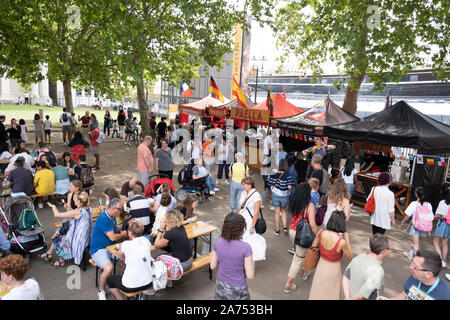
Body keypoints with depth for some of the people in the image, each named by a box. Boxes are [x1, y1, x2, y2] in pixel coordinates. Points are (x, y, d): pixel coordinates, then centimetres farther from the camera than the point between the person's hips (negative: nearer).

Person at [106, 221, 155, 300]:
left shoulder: (126, 244, -10)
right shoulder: (146, 240, 0)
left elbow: (120, 257, 9)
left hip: (131, 286, -4)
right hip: (148, 282, 4)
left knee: (109, 279, 24)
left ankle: (121, 298, 17)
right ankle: (148, 289, 36)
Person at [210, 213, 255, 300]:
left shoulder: (218, 242, -12)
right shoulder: (245, 247, -25)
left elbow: (213, 266, 0)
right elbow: (250, 276, -19)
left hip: (221, 286, 4)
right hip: (237, 290, -4)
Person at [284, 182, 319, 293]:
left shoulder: (293, 203, -4)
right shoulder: (309, 205, -20)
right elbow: (312, 224, -22)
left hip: (292, 231, 6)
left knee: (300, 253, 29)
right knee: (298, 259, 7)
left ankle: (304, 273, 51)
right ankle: (288, 285, 16)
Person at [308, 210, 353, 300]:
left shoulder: (321, 232, -18)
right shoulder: (342, 242, -29)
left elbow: (313, 247, -1)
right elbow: (350, 258, -9)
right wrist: (347, 239, -8)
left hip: (321, 267, 4)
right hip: (333, 270, -4)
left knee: (319, 293, 26)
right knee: (331, 295, 22)